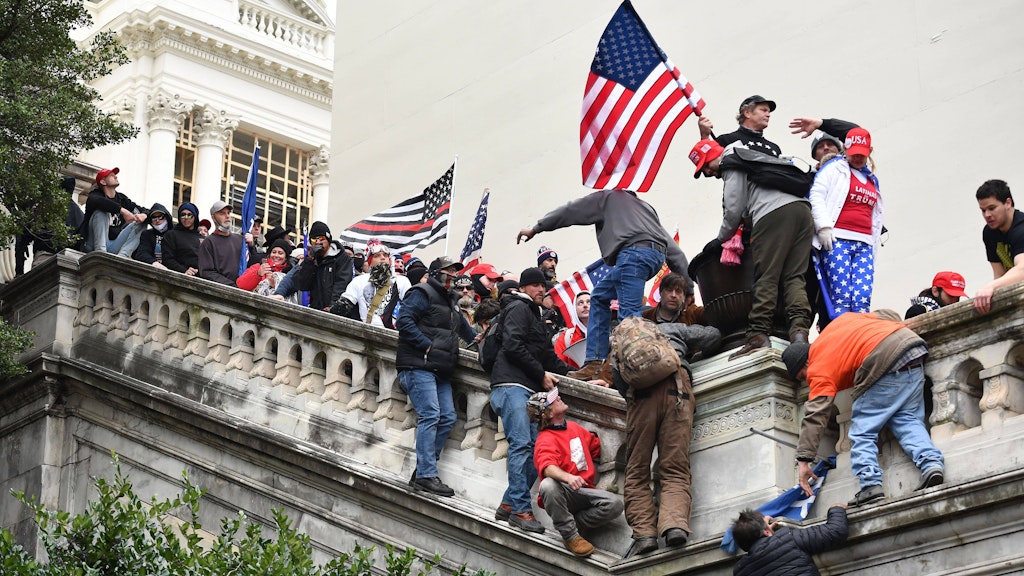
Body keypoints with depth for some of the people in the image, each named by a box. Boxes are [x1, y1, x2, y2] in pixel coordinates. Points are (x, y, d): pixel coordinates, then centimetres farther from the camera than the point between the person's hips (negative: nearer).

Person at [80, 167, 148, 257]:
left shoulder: (121, 198, 14)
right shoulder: (96, 194, -3)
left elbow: (145, 211, 11)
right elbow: (94, 201, -31)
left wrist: (144, 215, -16)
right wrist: (122, 210, -36)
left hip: (114, 247, 5)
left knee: (140, 224, -2)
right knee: (101, 210, -21)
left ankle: (123, 255, -25)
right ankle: (100, 251, -36)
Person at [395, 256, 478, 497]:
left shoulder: (449, 304, 28)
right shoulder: (422, 294, -1)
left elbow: (466, 331, 42)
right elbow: (404, 321, -15)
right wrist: (427, 346, -18)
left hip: (440, 371, 9)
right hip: (419, 366, -9)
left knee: (447, 418, 0)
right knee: (430, 415, -17)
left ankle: (422, 472, 4)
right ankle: (426, 475, -19)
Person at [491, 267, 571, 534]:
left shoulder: (533, 313, 30)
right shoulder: (518, 308, 0)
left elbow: (546, 354, 29)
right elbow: (513, 347, -13)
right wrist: (541, 374, -7)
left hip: (529, 389, 10)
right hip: (512, 385, -10)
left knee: (535, 447, 1)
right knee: (522, 445, -16)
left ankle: (509, 503, 4)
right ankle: (521, 509, -19)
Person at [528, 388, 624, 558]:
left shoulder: (573, 427, 14)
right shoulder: (546, 440, -12)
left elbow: (595, 445, 36)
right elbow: (548, 467, -34)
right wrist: (568, 478, -50)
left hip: (584, 492, 6)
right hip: (562, 494, -6)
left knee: (615, 504, -21)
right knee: (548, 485, -40)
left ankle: (573, 524, -4)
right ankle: (570, 536, -24)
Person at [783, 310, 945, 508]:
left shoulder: (818, 371, 7)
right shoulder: (843, 320, 28)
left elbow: (814, 416, 0)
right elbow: (889, 316, 29)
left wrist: (804, 461, 0)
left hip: (884, 363, -8)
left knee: (862, 430, 3)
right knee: (908, 420, 12)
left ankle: (870, 484, -10)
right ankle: (931, 463, -8)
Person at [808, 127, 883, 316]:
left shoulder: (872, 180, 26)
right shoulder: (835, 168, 8)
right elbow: (816, 195, -3)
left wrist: (872, 246, 23)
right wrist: (823, 227, -13)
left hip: (864, 244, 5)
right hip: (837, 239, -5)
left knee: (862, 299, -10)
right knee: (841, 297, -15)